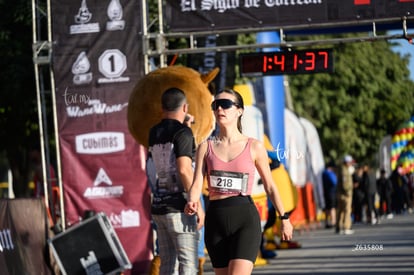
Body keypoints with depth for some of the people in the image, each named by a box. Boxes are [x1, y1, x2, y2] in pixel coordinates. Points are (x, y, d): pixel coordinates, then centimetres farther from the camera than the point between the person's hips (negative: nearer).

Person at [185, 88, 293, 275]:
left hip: (245, 218, -3)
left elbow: (269, 185, 11)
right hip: (216, 219, 3)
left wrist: (284, 218, 15)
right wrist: (192, 203, -23)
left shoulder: (254, 147, 3)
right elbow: (197, 183, -2)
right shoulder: (206, 147, 8)